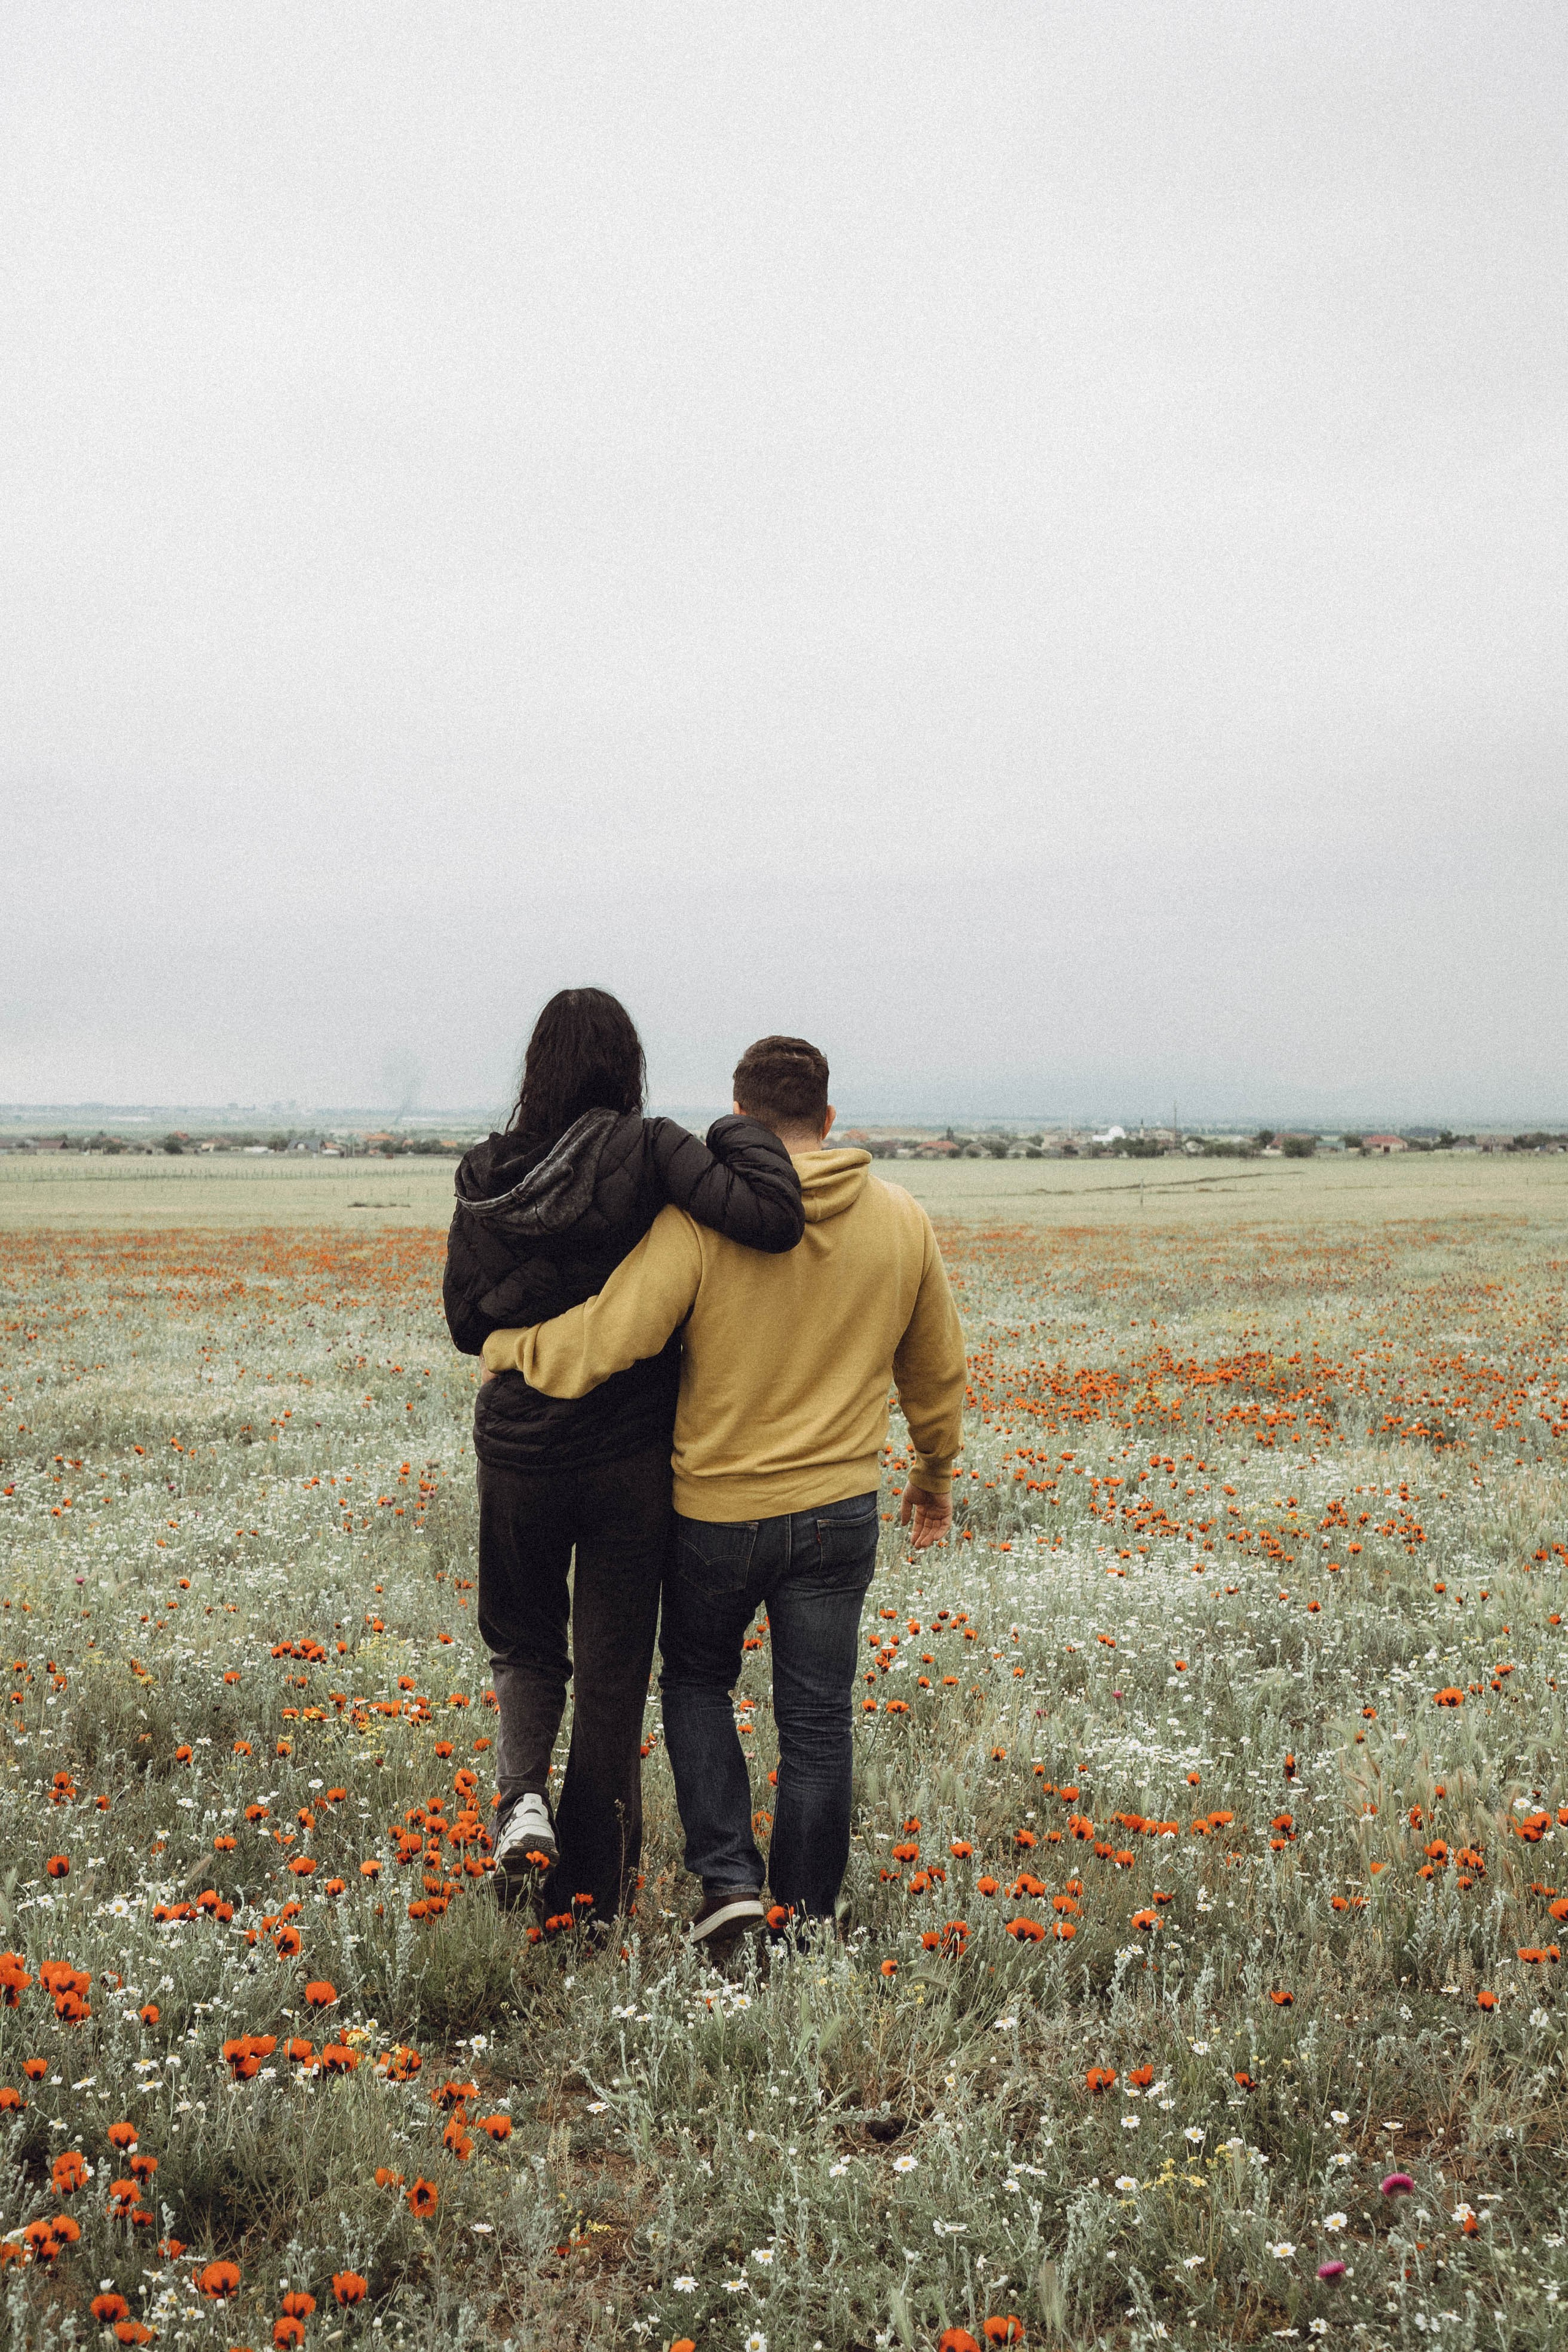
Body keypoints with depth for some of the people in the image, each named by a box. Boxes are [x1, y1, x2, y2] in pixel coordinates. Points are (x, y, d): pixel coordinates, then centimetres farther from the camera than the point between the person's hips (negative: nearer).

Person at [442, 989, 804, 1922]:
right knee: (613, 1674, 11)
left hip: (518, 1451, 2)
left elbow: (467, 1323, 4)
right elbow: (774, 1219, -25)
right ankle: (593, 1900, 20)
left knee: (525, 1644, 25)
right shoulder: (650, 1153, -12)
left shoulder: (487, 1175, -2)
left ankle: (523, 1794, -2)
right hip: (629, 1459, -2)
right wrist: (741, 1134, -8)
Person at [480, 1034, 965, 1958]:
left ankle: (728, 1880, 11)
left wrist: (503, 1343, -1)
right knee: (817, 1722, 12)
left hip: (717, 1508, -2)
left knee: (697, 1681, 21)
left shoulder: (701, 1216, -16)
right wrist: (936, 1475, 26)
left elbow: (607, 1338, -21)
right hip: (840, 1509, 2)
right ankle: (806, 1919, 22)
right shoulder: (903, 1221, -1)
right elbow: (937, 1368, 10)